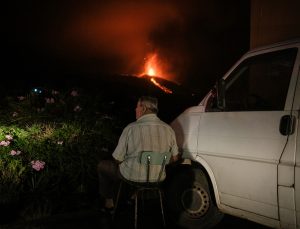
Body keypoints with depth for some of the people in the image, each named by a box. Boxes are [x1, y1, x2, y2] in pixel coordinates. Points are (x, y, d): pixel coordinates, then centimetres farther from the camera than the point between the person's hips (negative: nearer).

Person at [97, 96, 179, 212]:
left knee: (102, 166, 20)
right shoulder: (168, 129, -5)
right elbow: (174, 158, 5)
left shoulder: (131, 128, -17)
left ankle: (109, 203, 28)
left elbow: (117, 159, -10)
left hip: (134, 177, -5)